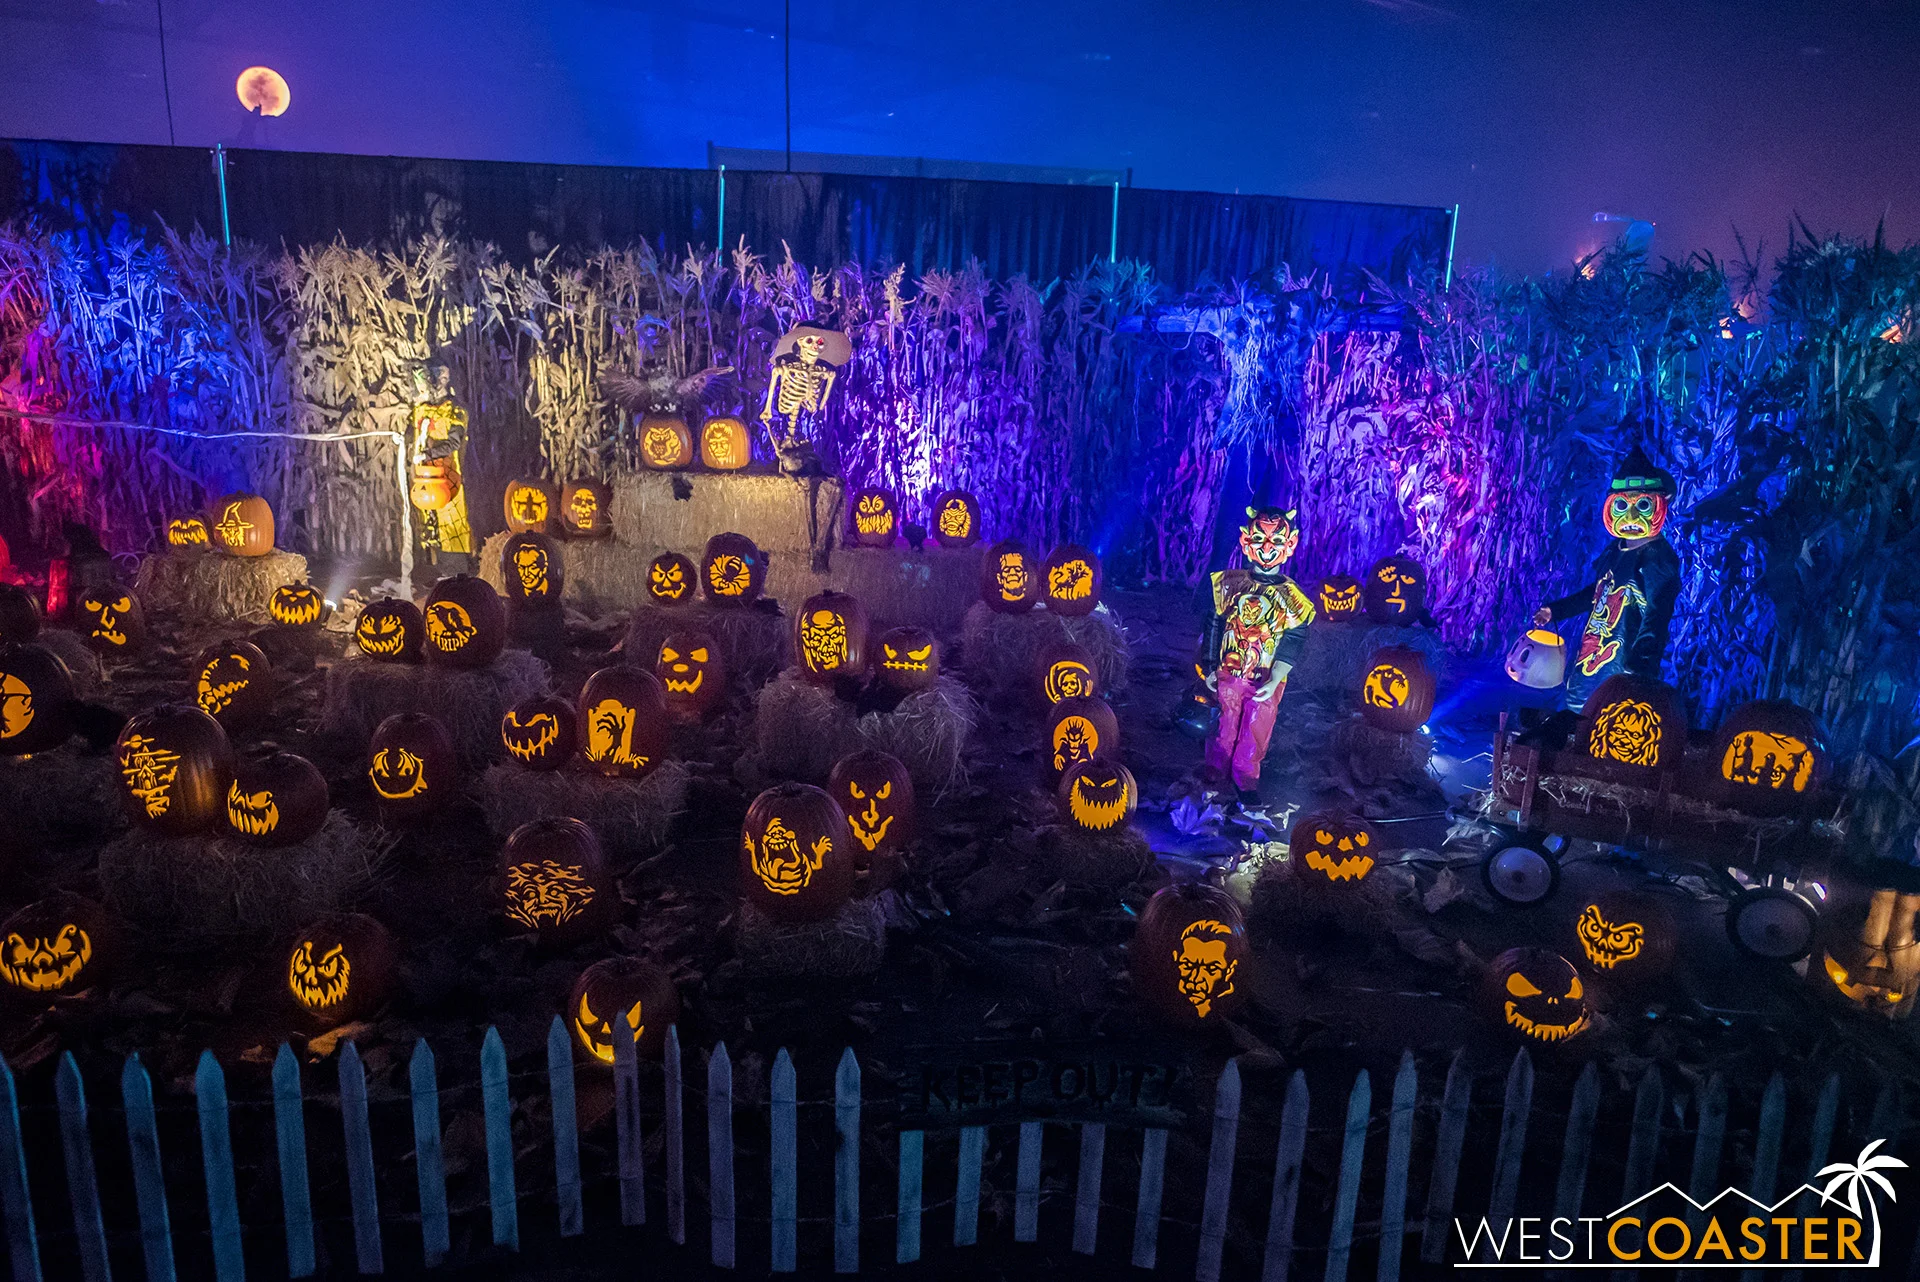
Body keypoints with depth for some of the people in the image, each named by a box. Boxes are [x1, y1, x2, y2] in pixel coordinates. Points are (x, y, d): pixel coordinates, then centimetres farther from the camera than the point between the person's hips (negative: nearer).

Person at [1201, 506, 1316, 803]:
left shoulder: (1291, 597, -6)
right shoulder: (1230, 583, -3)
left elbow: (1292, 644, -7)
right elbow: (1214, 626, 3)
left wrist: (1274, 681, -18)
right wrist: (1210, 668, 1)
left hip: (1266, 682, 0)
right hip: (1228, 674, 0)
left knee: (1255, 732, 9)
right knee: (1225, 729, 10)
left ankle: (1246, 780, 27)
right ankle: (1216, 775, 27)